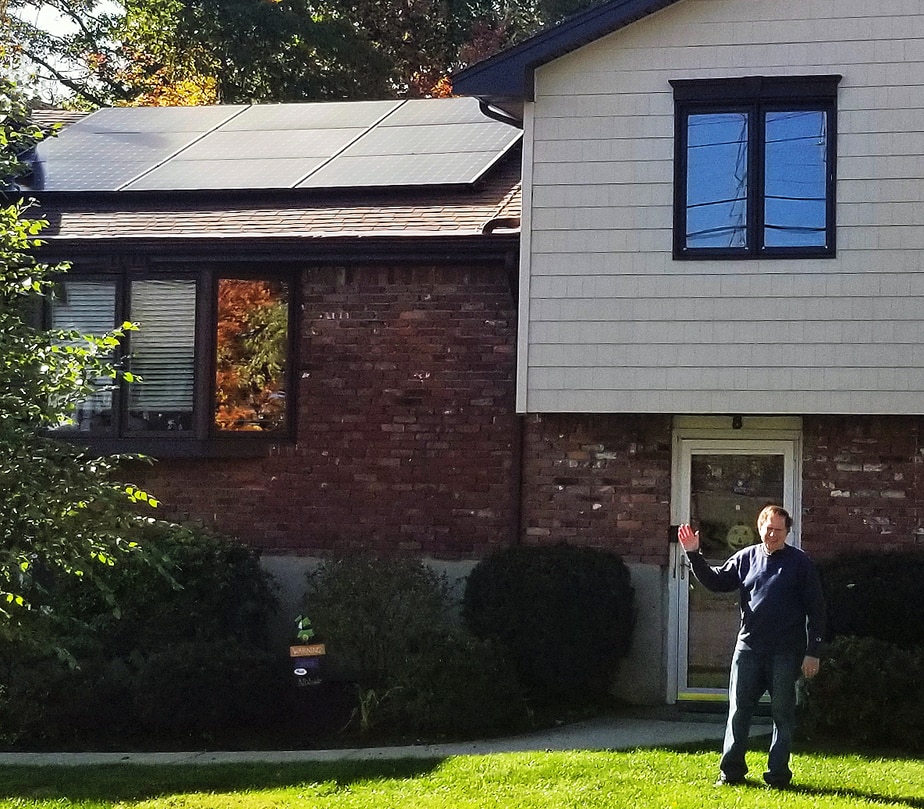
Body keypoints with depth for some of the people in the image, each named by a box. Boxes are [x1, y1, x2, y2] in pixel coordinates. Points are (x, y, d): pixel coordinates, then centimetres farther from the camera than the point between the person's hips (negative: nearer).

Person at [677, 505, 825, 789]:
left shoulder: (800, 563, -2)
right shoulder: (746, 558, 8)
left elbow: (816, 610, -2)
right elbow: (716, 582, 12)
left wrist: (813, 652, -6)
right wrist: (694, 555, -1)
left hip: (785, 653, -3)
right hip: (748, 648, 3)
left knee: (782, 713, 3)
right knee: (739, 711, 5)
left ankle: (778, 775, 10)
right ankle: (731, 771, 12)